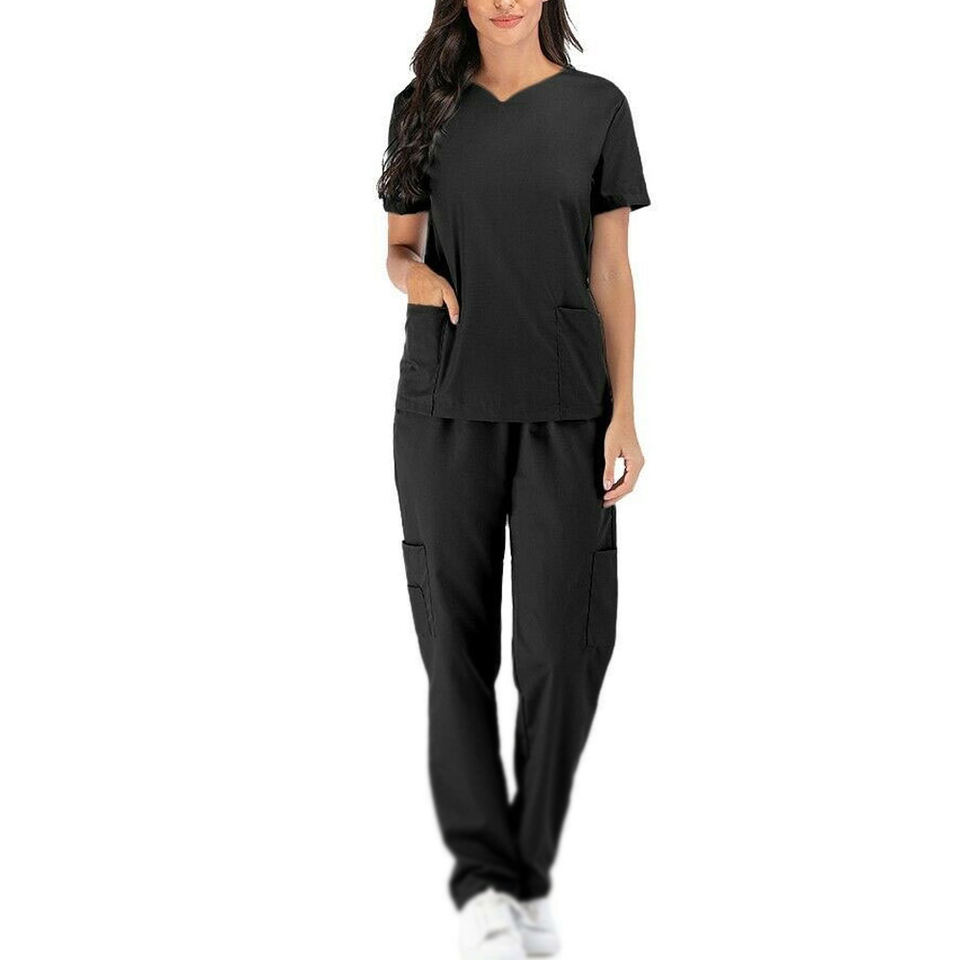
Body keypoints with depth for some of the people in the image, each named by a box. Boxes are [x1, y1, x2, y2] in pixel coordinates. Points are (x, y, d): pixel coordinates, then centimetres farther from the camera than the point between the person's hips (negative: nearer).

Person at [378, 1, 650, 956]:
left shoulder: (596, 107, 5)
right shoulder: (424, 106, 9)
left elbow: (611, 271, 4)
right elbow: (397, 246, 14)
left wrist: (625, 412, -4)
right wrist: (418, 278, -11)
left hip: (565, 408, -1)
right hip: (446, 403, 1)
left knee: (562, 647, -3)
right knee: (456, 641, -1)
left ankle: (528, 874, 14)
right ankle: (482, 882, 6)